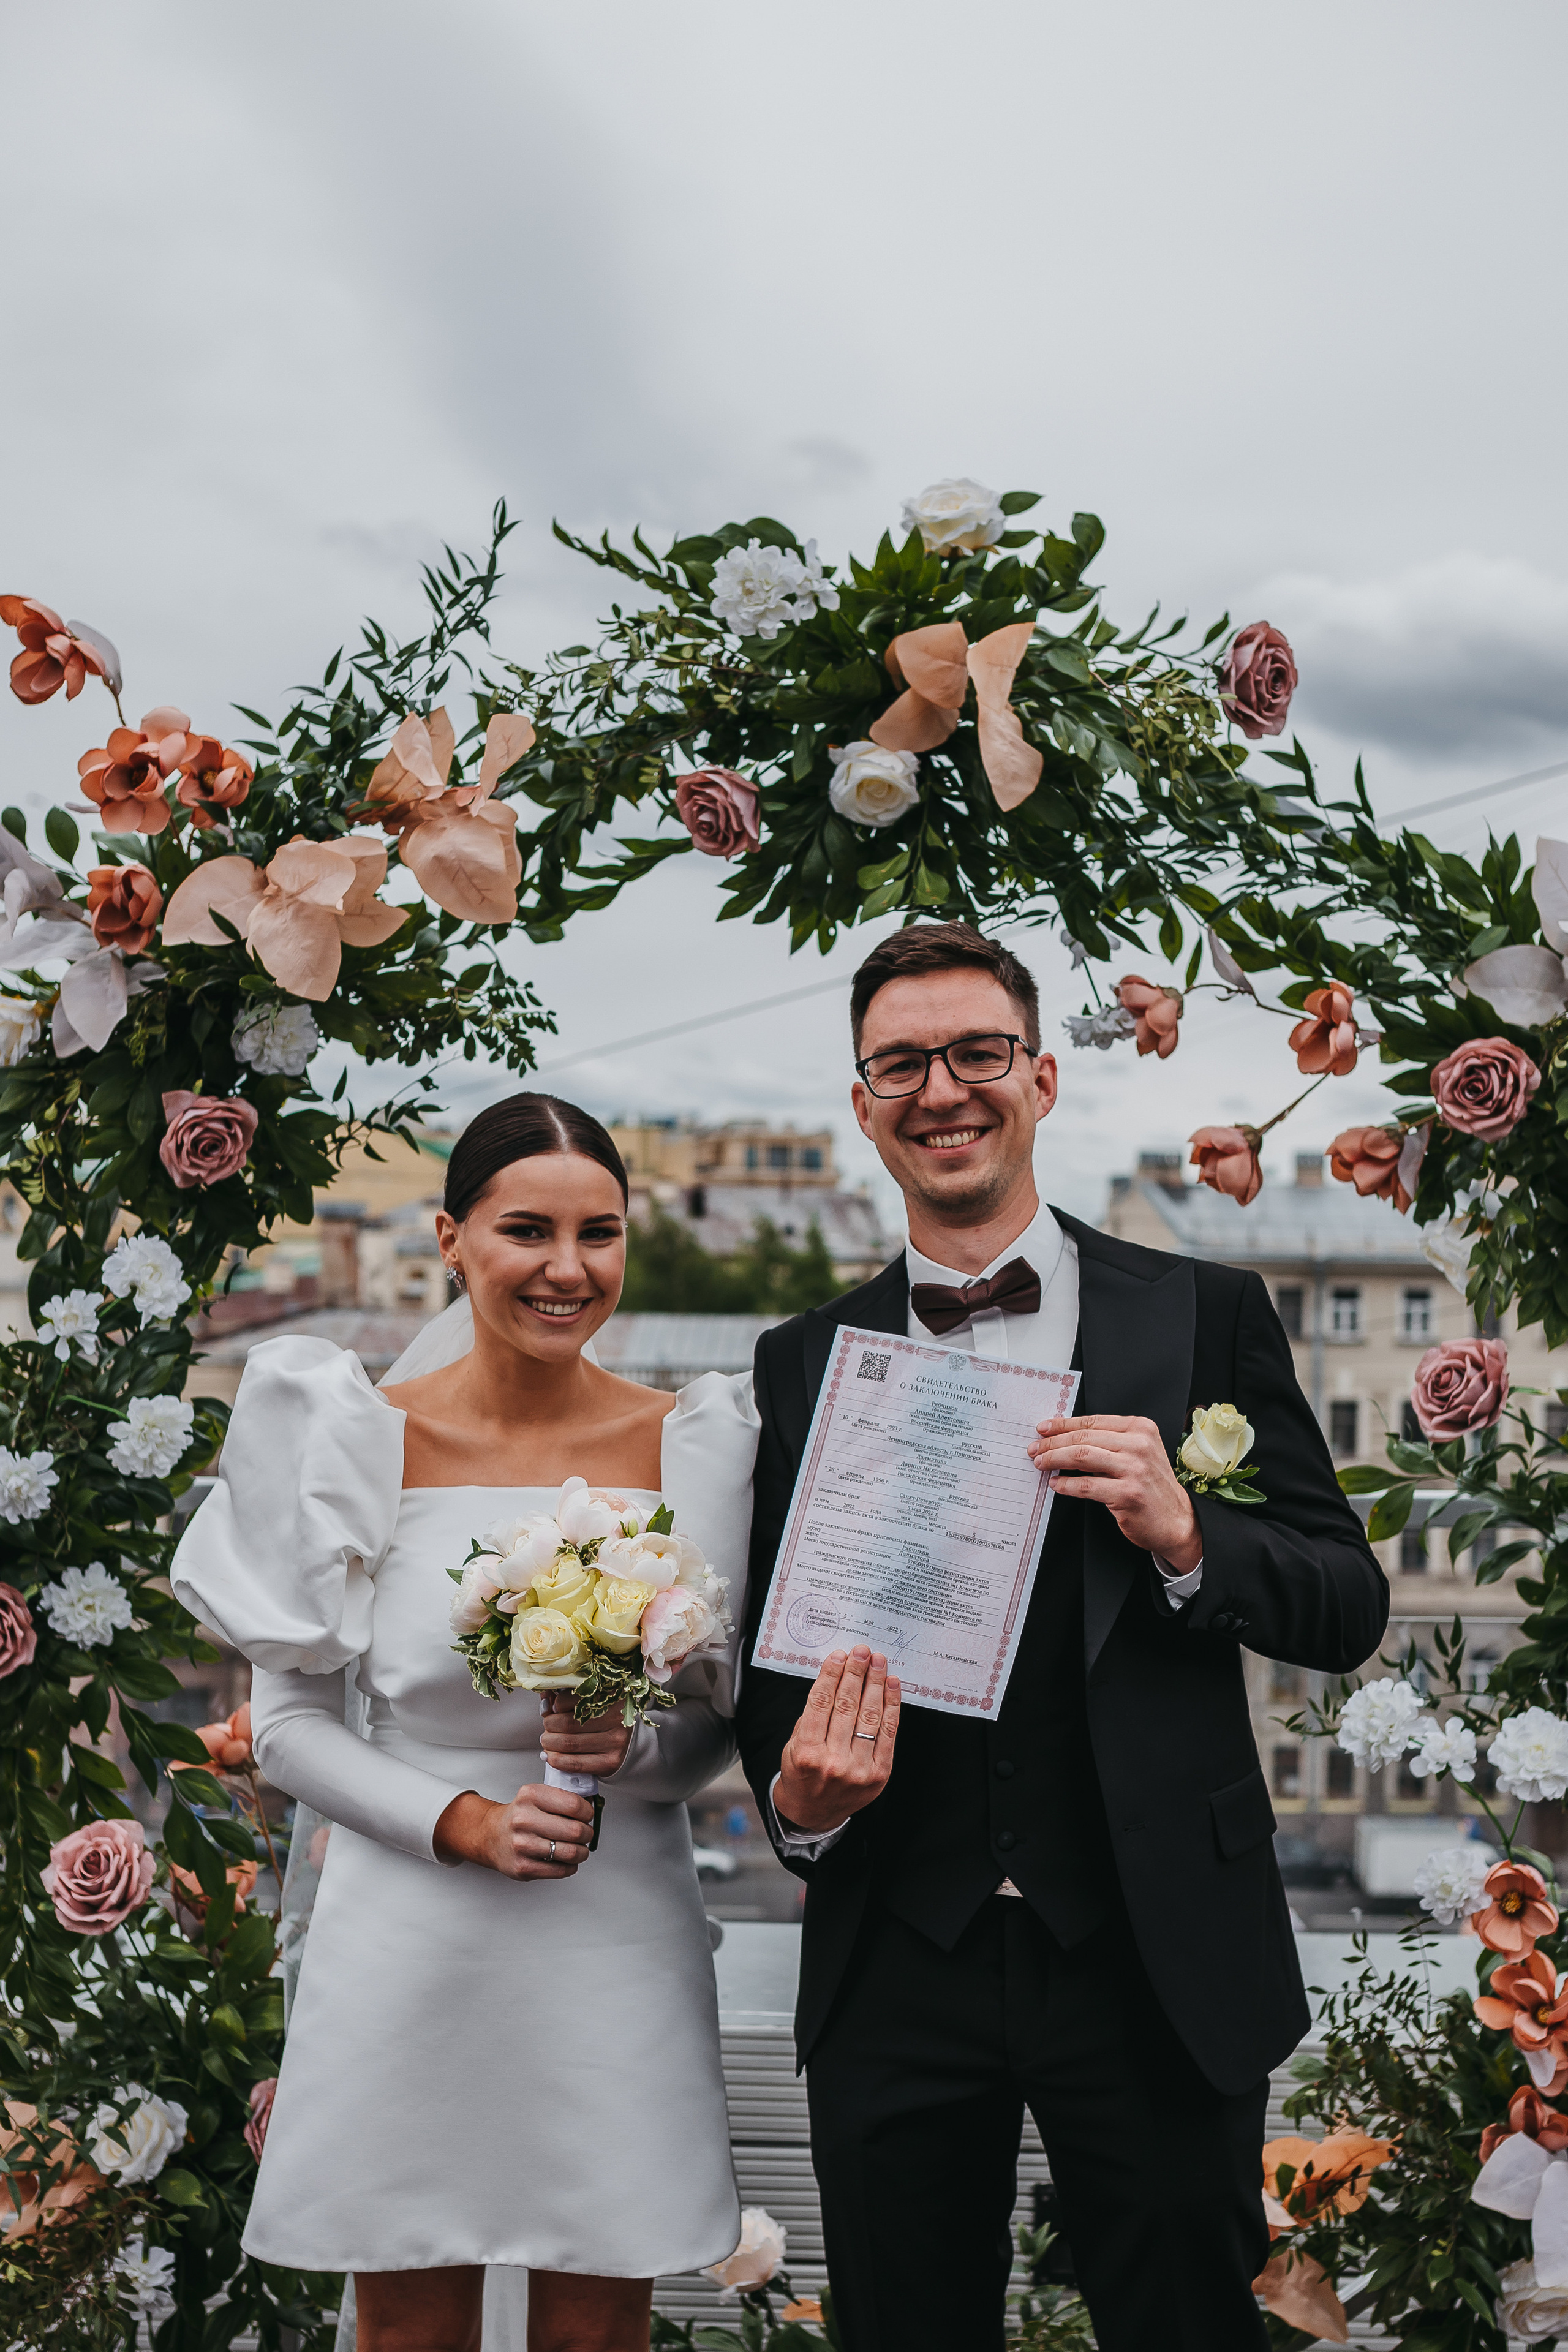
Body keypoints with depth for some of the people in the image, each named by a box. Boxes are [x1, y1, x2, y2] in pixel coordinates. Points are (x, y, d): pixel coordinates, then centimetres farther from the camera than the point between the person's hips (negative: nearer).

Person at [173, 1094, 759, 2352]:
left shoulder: (690, 1444, -2)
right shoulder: (365, 1440, -5)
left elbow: (724, 1719, 5)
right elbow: (289, 1722, -1)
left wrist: (635, 1750, -17)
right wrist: (462, 1823, -15)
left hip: (617, 1951, 1)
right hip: (410, 1955, -1)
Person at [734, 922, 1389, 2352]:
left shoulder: (1205, 1318, 1)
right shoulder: (806, 1364, 6)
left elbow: (1350, 1609, 0)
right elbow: (774, 1653, 10)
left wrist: (1185, 1537, -19)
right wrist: (798, 1800, -11)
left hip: (1156, 1963, -1)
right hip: (899, 1965, 2)